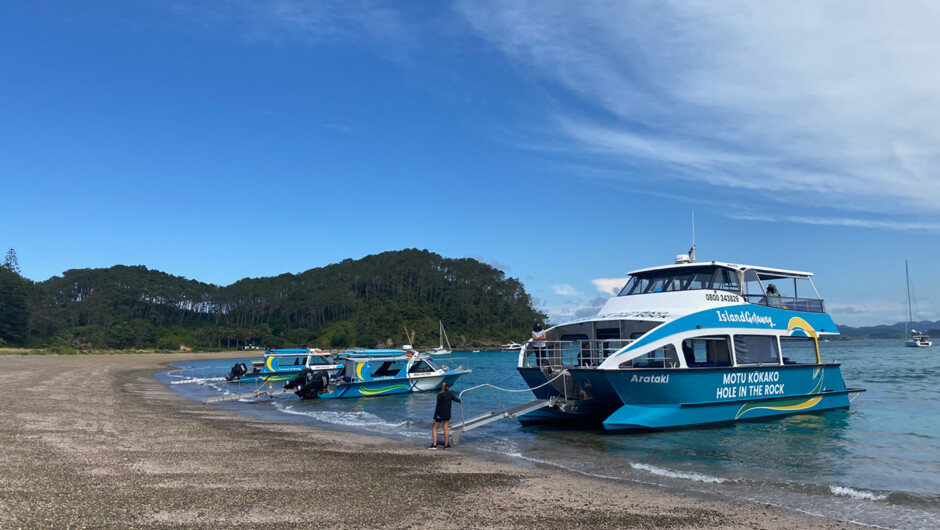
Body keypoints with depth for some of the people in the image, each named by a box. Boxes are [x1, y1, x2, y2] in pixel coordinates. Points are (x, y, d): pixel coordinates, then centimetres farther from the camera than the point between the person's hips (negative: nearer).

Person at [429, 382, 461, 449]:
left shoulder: (440, 395, -12)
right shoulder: (450, 394, 3)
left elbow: (438, 406, -14)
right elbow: (456, 399, 21)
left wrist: (434, 417, -10)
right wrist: (459, 400, 46)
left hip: (440, 414, -5)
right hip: (447, 414, 5)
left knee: (434, 428, 5)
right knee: (446, 429, 11)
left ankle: (434, 444, -2)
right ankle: (446, 445, 13)